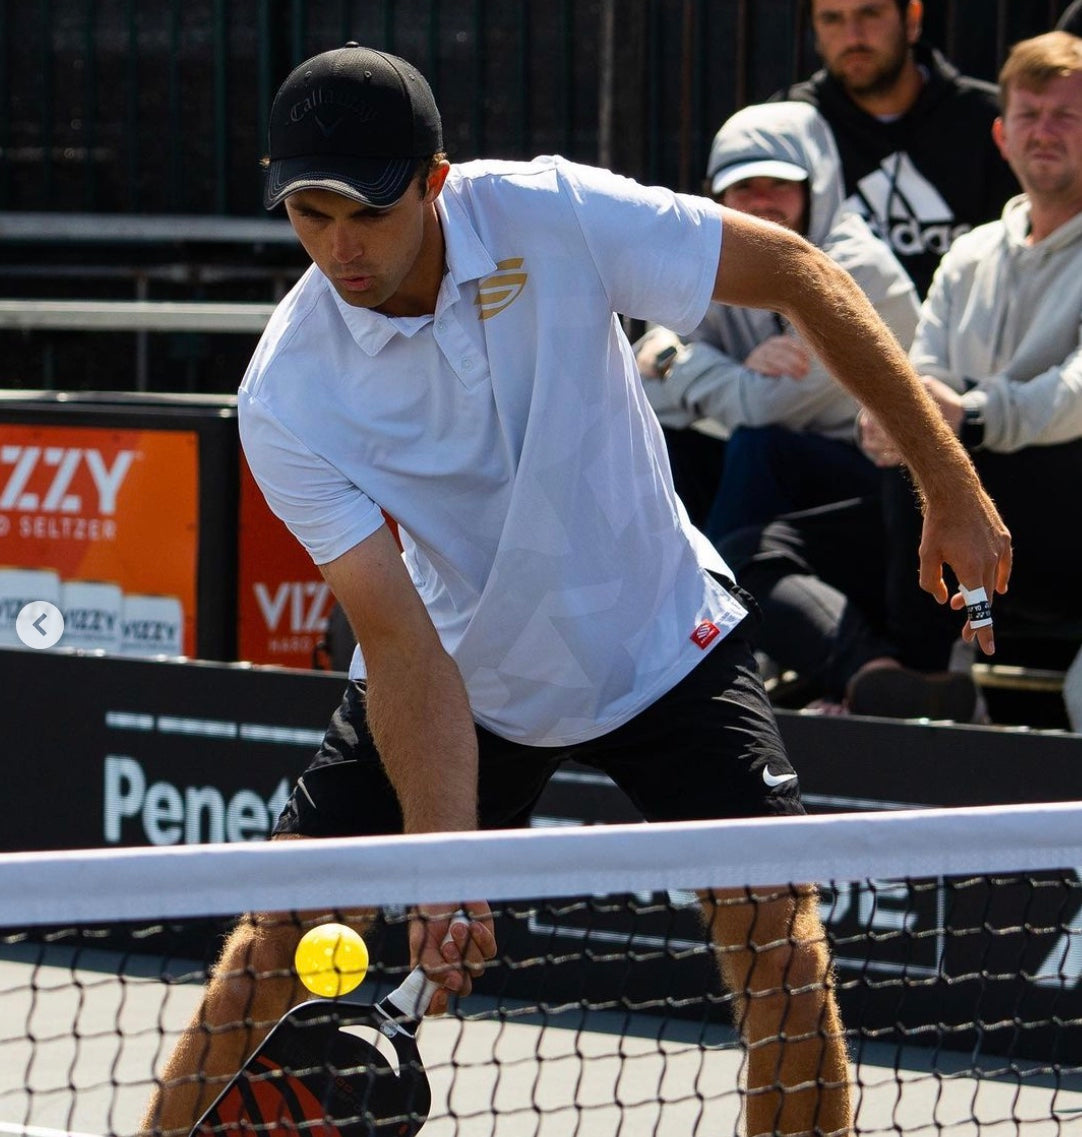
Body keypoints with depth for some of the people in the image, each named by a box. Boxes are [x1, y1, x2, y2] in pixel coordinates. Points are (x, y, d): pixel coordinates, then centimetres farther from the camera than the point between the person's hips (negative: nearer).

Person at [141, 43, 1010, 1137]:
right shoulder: (286, 401, -23)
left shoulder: (554, 214, -25)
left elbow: (798, 274, -13)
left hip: (664, 638, 0)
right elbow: (404, 644, -26)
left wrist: (949, 486, -12)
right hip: (465, 674, 0)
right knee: (284, 917, -5)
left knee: (775, 920, -16)